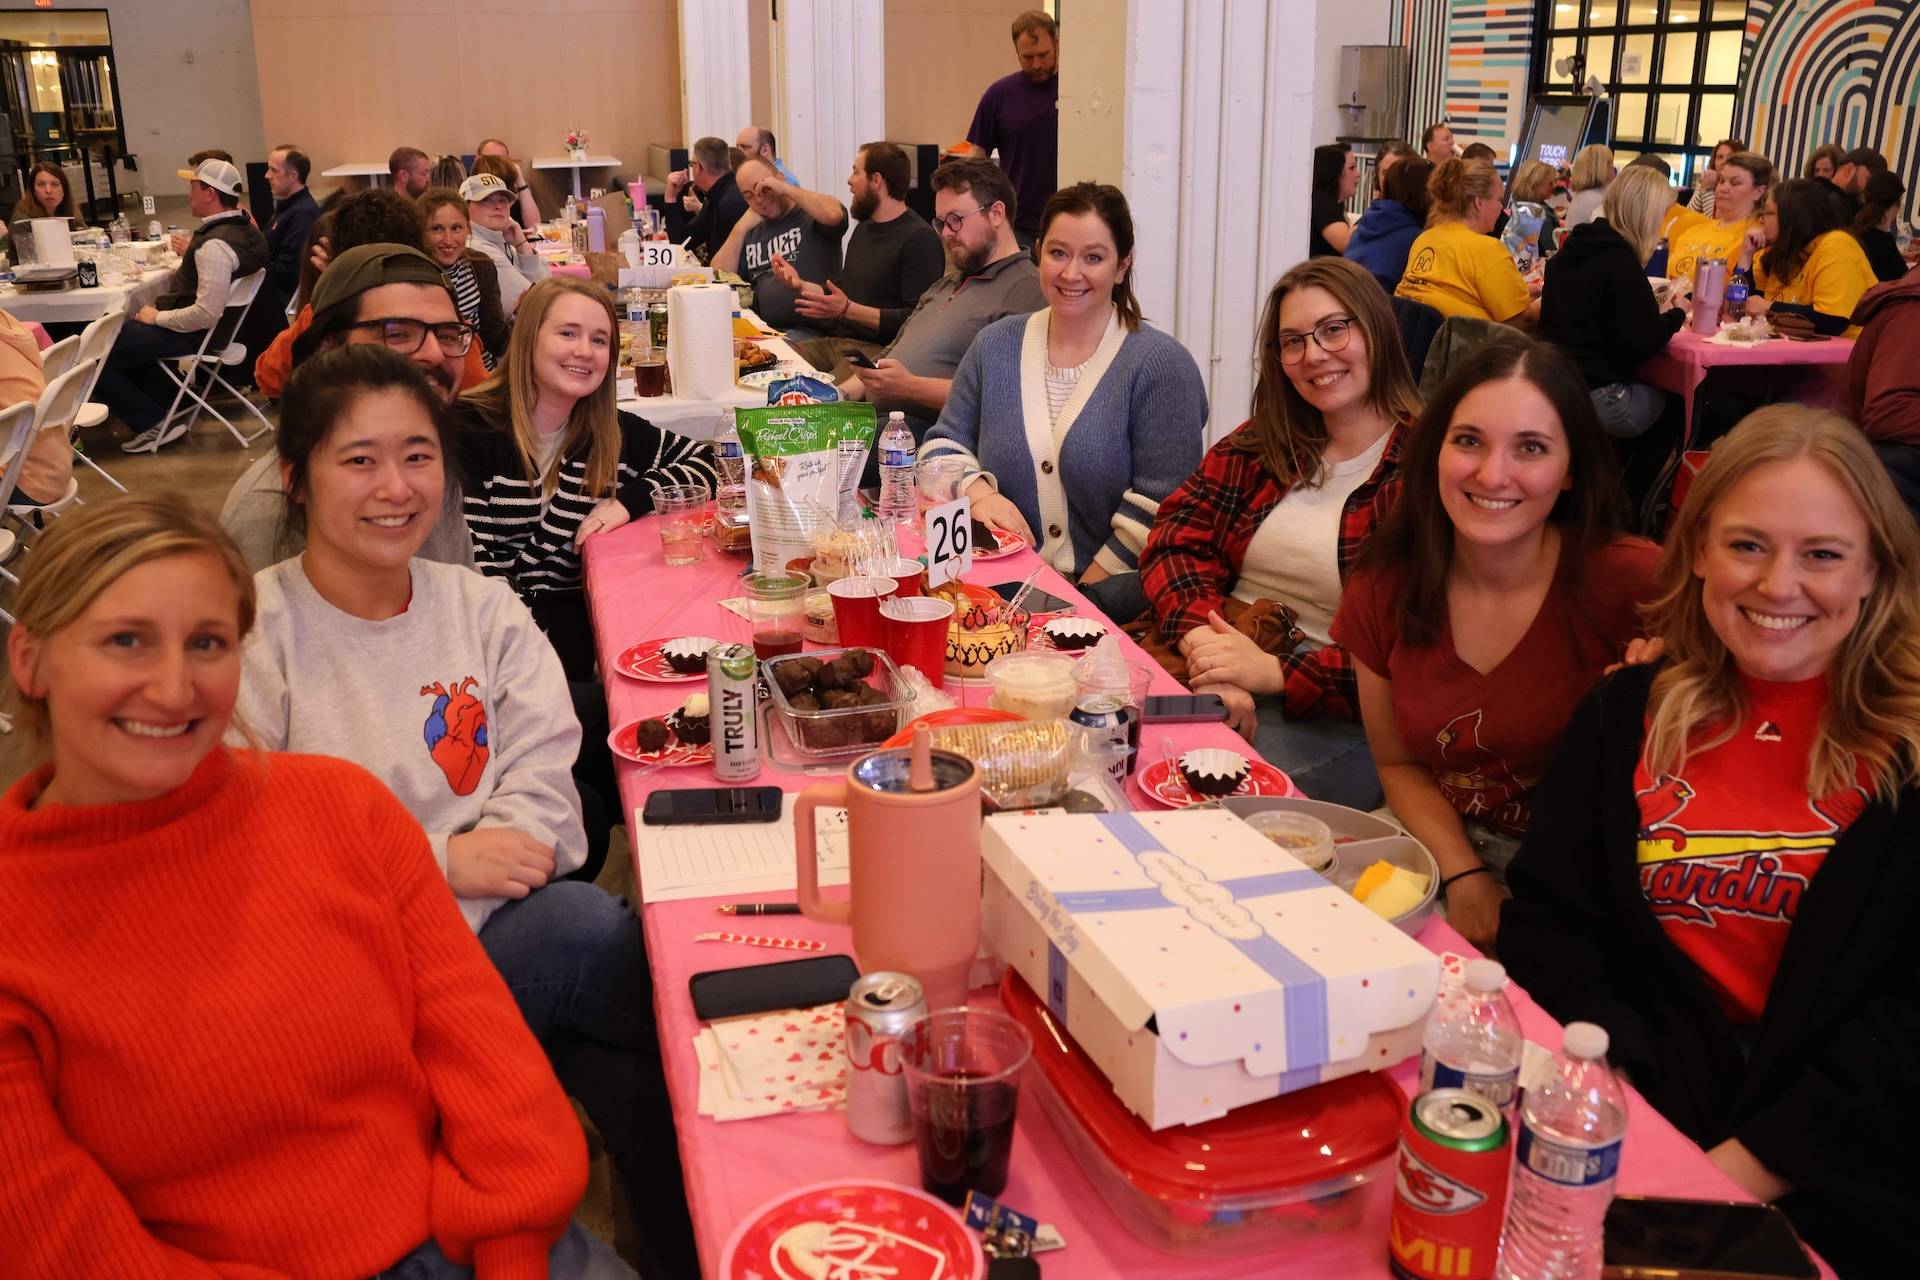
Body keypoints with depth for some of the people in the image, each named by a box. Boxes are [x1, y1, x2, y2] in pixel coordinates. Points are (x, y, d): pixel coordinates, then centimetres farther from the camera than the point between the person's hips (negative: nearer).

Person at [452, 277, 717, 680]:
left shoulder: (610, 431, 9)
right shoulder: (470, 428, -7)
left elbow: (706, 462, 13)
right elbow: (474, 562, -12)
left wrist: (631, 500, -4)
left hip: (586, 616, 5)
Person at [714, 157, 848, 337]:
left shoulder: (810, 216, 4)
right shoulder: (751, 233, 22)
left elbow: (834, 214, -21)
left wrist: (785, 189, -8)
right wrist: (741, 227, 7)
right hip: (764, 331, 6)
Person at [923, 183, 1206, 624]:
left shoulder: (1161, 365, -5)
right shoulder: (996, 346, 11)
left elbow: (1157, 505, -11)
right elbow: (943, 446, 16)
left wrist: (1086, 590, -15)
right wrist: (978, 493, -5)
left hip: (1112, 600, -4)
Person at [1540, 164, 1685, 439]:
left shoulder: (1573, 249, 10)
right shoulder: (1620, 261, -16)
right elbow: (1641, 346, -17)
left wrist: (1656, 311, 20)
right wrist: (1676, 314, 2)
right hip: (1592, 394, -8)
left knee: (1656, 393, 24)